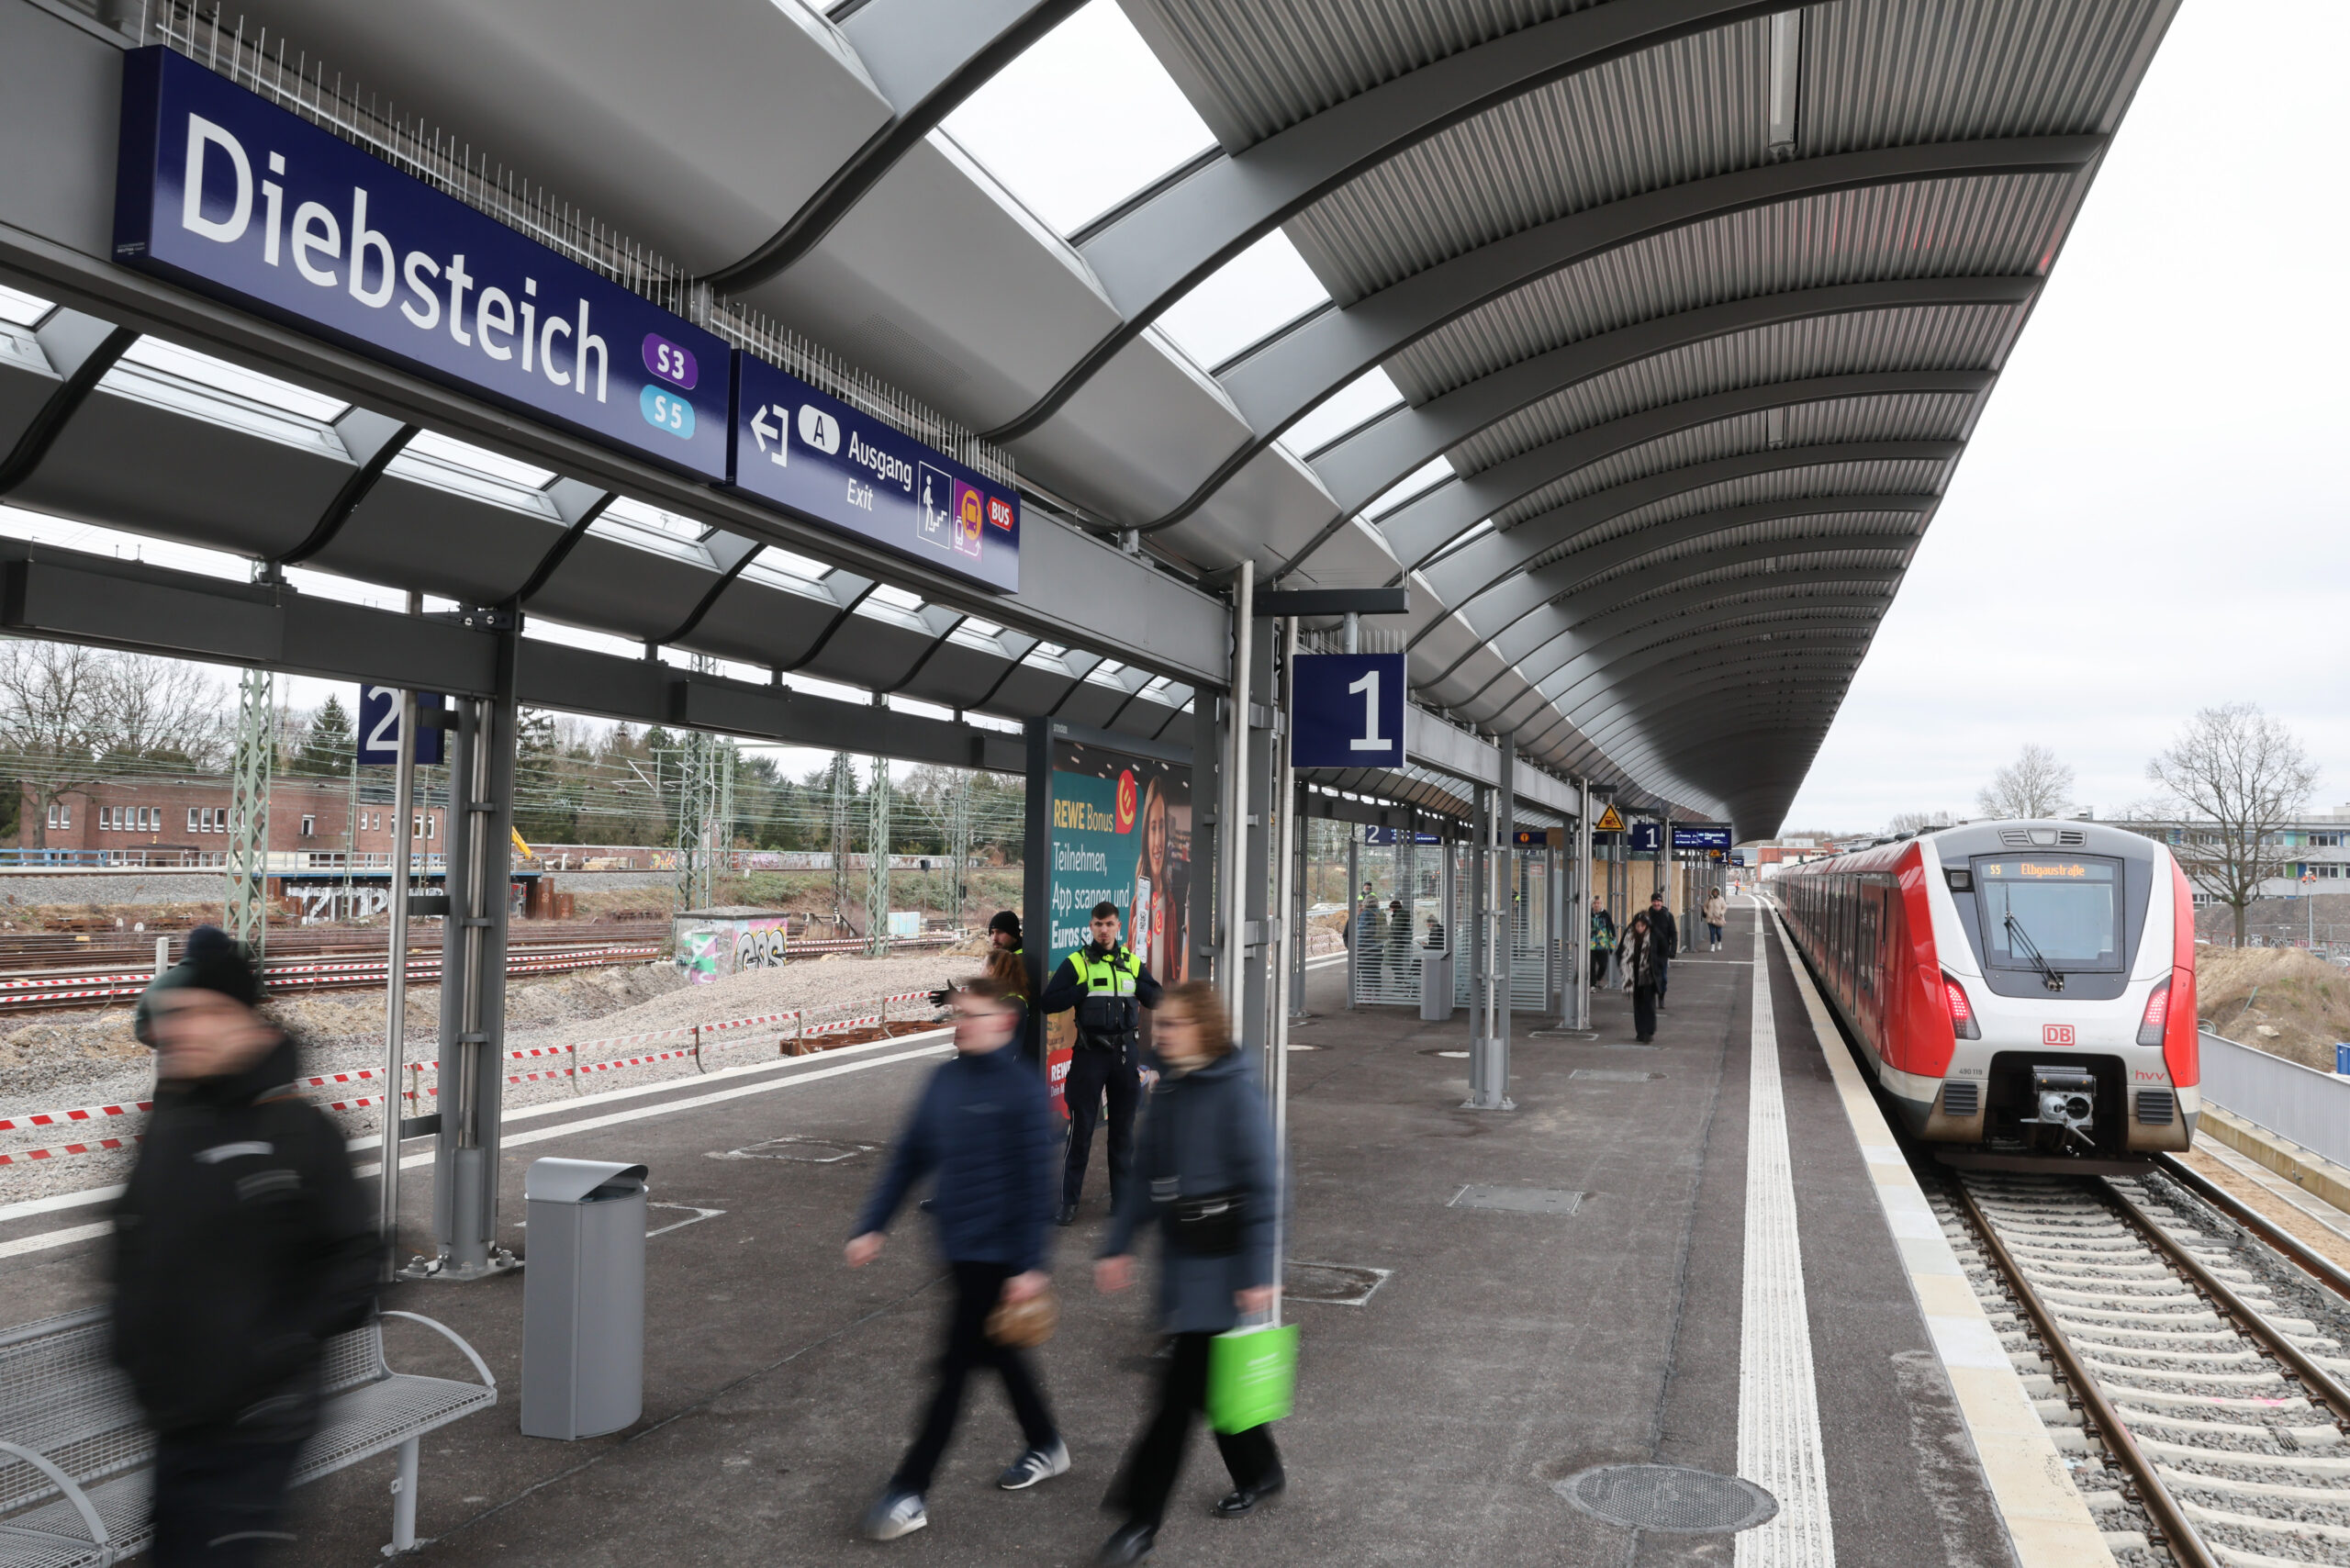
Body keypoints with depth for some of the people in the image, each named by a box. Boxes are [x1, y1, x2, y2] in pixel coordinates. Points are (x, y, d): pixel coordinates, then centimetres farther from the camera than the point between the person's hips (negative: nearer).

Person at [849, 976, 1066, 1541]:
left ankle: (907, 1493, 7)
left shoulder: (1023, 1090, -16)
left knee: (956, 1365, -1)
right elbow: (909, 1156, 8)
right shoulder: (945, 1079, 3)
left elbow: (1035, 1183, -17)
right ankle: (1045, 1446, 39)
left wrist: (1030, 1265, -18)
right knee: (996, 1351, 20)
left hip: (997, 1254, -7)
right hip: (958, 1246, 7)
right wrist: (872, 1225, 4)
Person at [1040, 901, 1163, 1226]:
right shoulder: (1076, 962, -2)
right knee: (1081, 1127, 0)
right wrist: (1085, 989, -17)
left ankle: (1122, 1196, 21)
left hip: (1126, 1051, 3)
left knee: (1123, 1128, 10)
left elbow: (1156, 999, 9)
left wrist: (1134, 985, -8)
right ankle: (1069, 1200, 8)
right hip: (1090, 1052, -3)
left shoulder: (1132, 962, 9)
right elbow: (1048, 1002, -10)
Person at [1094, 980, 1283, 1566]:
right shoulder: (1168, 1091, 6)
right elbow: (1147, 1176, 13)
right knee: (1204, 1380, 17)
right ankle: (1260, 1471, 38)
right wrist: (1118, 1245, 10)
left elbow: (1261, 1188, -17)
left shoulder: (1236, 1093, -17)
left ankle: (1141, 1516, 5)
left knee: (1182, 1385, -4)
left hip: (1220, 1263, -8)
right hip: (1180, 1255, 8)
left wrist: (1257, 1274, -18)